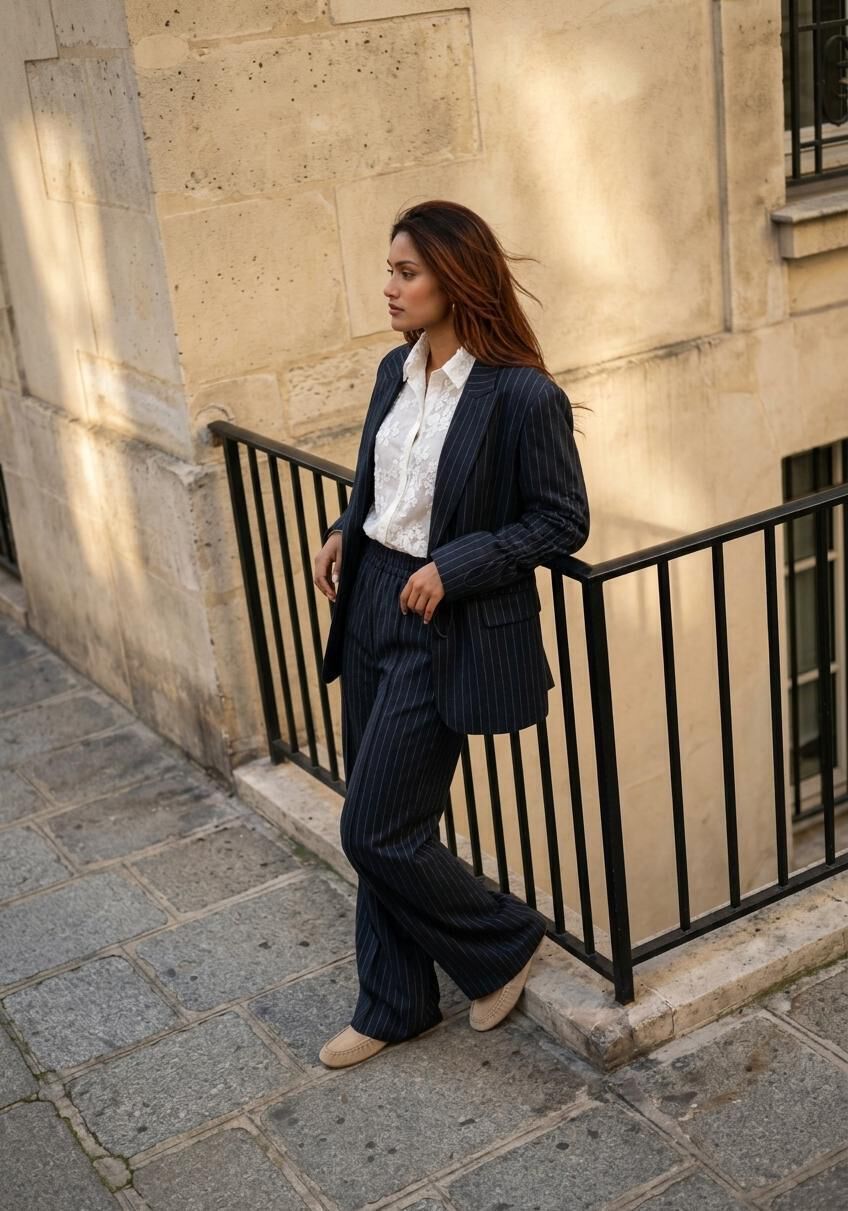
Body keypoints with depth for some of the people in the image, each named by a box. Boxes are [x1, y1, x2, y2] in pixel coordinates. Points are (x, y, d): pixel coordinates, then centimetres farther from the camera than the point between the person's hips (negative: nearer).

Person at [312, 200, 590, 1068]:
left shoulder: (523, 396, -18)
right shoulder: (396, 371, 5)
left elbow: (562, 522, -11)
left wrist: (454, 567, -19)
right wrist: (343, 533, 2)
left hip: (446, 630, -7)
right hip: (371, 605, 8)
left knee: (376, 831, -2)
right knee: (380, 825, 14)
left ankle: (504, 941, 24)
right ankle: (393, 1005, 32)